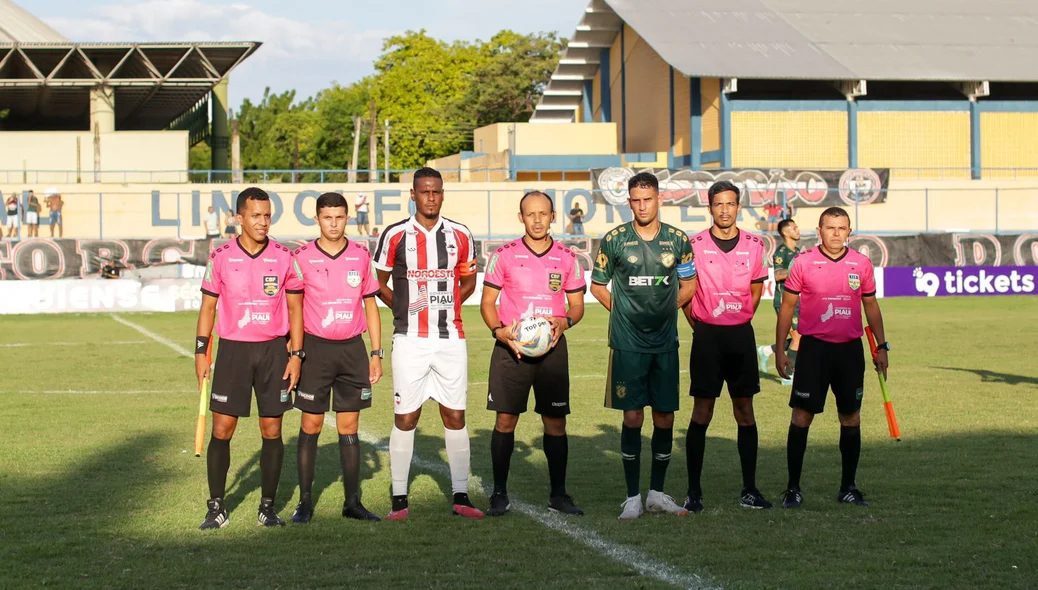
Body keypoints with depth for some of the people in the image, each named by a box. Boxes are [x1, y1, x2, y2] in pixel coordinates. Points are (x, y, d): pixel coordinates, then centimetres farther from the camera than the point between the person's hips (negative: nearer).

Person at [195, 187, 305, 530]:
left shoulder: (284, 257, 2)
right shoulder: (221, 258, 1)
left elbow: (295, 308, 6)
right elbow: (208, 306, 7)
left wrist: (296, 354, 0)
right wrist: (200, 351, 0)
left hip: (274, 349, 1)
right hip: (232, 349, 0)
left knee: (272, 430, 3)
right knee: (222, 428, -2)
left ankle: (268, 507, 13)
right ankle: (216, 508, 6)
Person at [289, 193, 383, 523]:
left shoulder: (362, 256, 5)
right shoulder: (301, 258, -3)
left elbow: (371, 306, 11)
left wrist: (377, 353, 6)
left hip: (352, 348, 2)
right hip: (315, 347, -2)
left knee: (349, 428, 5)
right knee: (310, 426, 2)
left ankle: (352, 502, 10)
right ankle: (305, 502, 9)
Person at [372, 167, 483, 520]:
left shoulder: (460, 236, 6)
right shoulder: (395, 236, 0)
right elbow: (379, 283, 11)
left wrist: (443, 306, 7)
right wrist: (404, 309, 0)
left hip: (451, 339, 2)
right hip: (410, 341, -2)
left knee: (455, 416, 4)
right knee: (405, 418, -1)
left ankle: (460, 496, 10)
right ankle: (399, 500, 5)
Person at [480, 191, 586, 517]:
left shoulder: (567, 258, 7)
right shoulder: (504, 255, 2)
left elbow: (577, 305, 12)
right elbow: (487, 301, 4)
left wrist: (564, 322, -10)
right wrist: (499, 330, -14)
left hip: (552, 346, 2)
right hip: (511, 346, -1)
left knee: (556, 421, 2)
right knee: (505, 419, -2)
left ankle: (558, 494, 11)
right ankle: (499, 493, 6)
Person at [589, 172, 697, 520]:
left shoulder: (677, 240, 4)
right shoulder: (614, 240, -1)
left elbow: (689, 285, 16)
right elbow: (597, 285, 10)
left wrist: (665, 309, 7)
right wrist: (623, 311, 4)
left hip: (665, 342, 2)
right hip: (628, 343, -2)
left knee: (665, 418, 4)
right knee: (632, 417, -1)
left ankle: (657, 492, 16)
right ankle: (633, 496, 7)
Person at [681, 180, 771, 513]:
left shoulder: (754, 246, 3)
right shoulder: (694, 245, -3)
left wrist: (738, 323, 12)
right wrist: (700, 327, 3)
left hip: (741, 335, 2)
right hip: (707, 335, -2)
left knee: (745, 410, 5)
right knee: (701, 412, -2)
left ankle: (750, 490, 11)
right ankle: (694, 491, 2)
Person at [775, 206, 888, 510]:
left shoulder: (861, 263, 5)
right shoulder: (804, 262, -2)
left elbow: (871, 306, 15)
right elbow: (787, 305, 2)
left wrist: (881, 346, 10)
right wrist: (779, 349, -1)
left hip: (850, 348, 3)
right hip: (813, 347, -3)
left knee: (851, 417, 6)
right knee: (802, 416, -4)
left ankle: (848, 487, 17)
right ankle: (793, 488, 2)